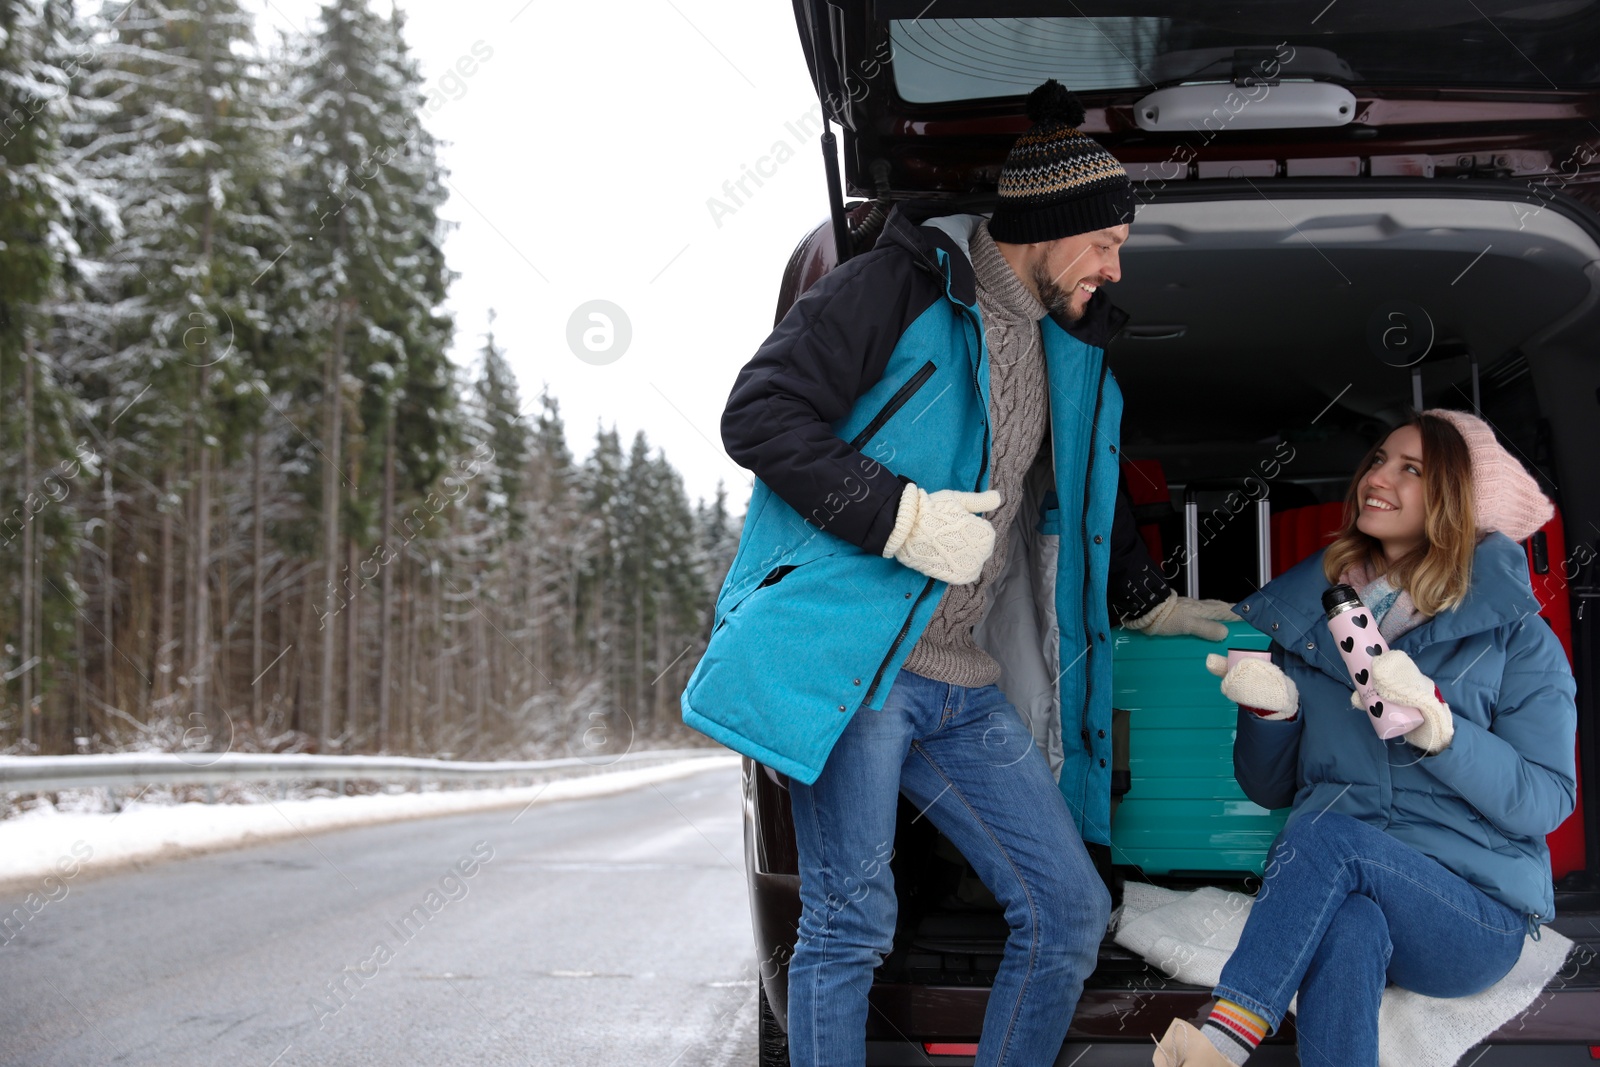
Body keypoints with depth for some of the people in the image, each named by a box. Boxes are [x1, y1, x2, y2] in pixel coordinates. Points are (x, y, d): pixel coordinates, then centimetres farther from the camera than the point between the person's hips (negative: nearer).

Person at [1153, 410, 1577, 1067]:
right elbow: (1267, 789, 17)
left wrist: (1436, 724, -22)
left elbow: (1546, 802, -7)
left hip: (1478, 914, -2)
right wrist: (1271, 710, -5)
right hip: (1342, 889, 2)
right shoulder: (1305, 610, 12)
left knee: (1328, 828, -31)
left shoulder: (1513, 632, 2)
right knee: (1348, 928, -35)